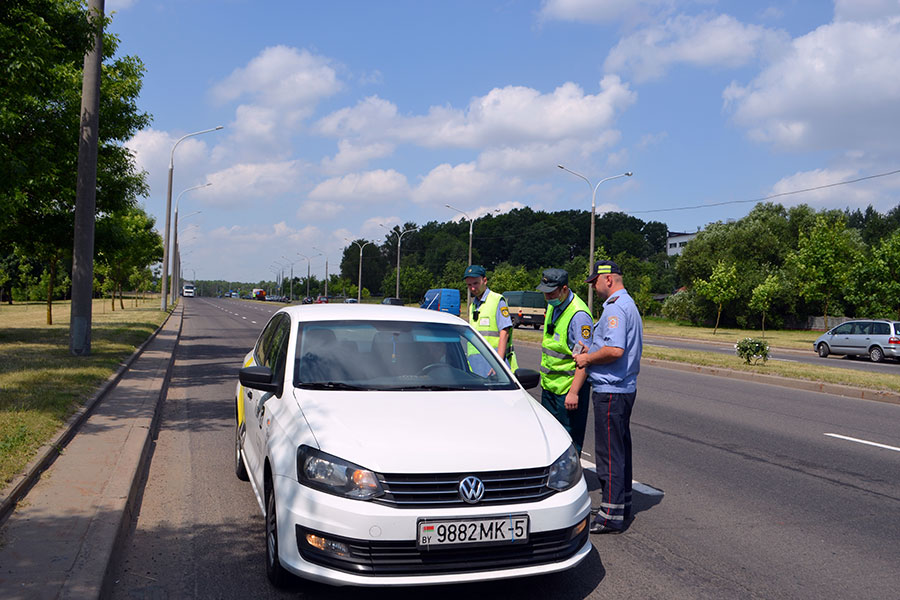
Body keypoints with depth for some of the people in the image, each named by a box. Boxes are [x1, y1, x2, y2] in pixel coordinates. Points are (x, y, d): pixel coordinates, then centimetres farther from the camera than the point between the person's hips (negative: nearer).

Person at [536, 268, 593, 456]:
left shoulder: (579, 315, -21)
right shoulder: (552, 306, 8)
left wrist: (574, 392, -26)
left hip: (569, 387, -9)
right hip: (549, 384, 9)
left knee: (570, 440, -1)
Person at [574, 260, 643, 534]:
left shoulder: (615, 308, -18)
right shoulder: (628, 304, 17)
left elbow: (615, 350, -29)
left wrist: (588, 359, -14)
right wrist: (591, 351, 12)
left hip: (610, 390, -11)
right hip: (624, 387, 11)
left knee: (609, 452, -5)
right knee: (620, 448, 17)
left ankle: (611, 517, 0)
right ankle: (622, 505, 28)